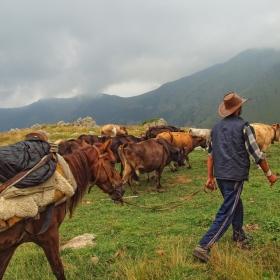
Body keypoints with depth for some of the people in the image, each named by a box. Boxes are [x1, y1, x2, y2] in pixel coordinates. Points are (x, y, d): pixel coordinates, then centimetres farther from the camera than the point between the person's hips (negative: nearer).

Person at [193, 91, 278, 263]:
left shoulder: (216, 127, 10)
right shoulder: (244, 126, -9)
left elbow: (211, 154, 11)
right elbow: (257, 154, -7)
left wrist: (210, 177, 17)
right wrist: (269, 173, 5)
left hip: (220, 175, 7)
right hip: (235, 176, -7)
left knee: (236, 204, 27)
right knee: (226, 214, -3)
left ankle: (240, 237, 40)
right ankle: (204, 247, -9)